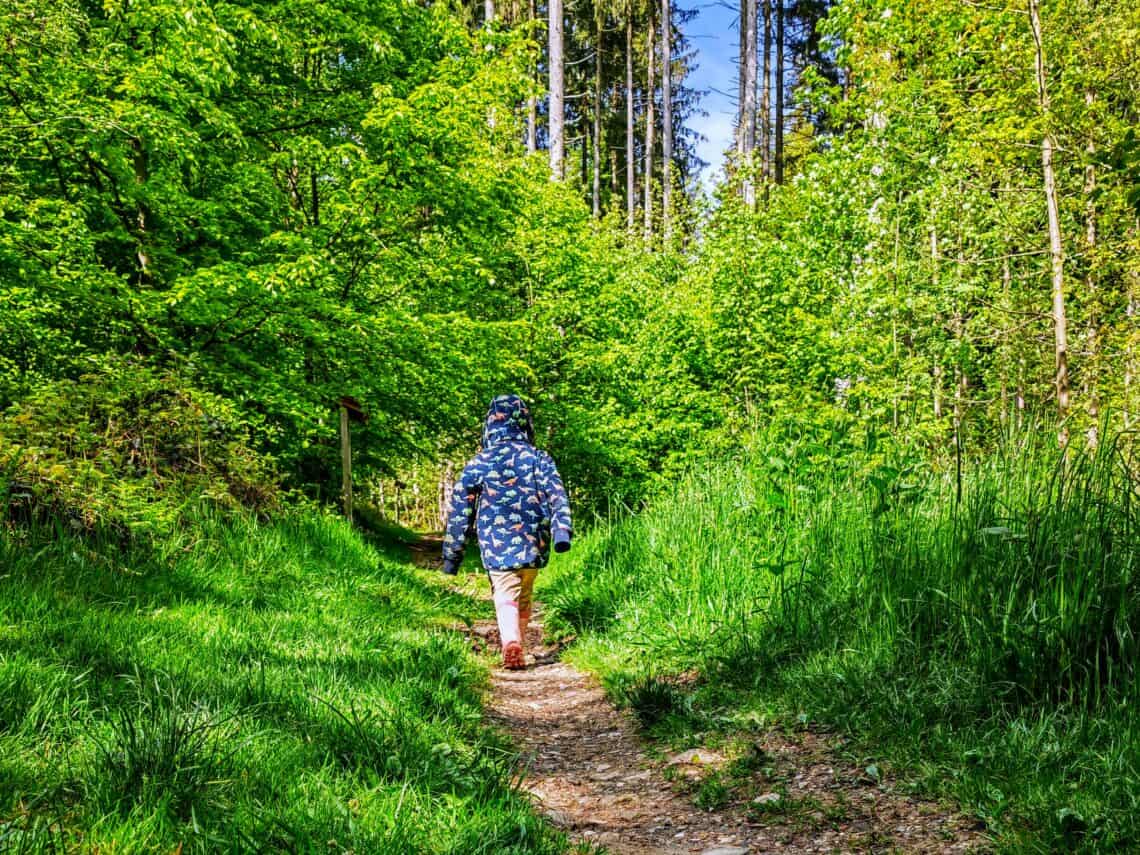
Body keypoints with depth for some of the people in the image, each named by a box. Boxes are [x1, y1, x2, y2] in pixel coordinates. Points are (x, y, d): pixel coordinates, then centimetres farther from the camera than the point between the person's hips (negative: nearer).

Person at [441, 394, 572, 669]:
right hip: (533, 544, 2)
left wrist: (452, 553, 10)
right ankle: (515, 642, 28)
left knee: (505, 597, -4)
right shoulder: (539, 458, 5)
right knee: (524, 596, 20)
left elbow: (460, 509, 3)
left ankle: (511, 643, -28)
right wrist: (562, 530, -17)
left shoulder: (480, 462, 1)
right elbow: (557, 494, -8)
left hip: (497, 546, -2)